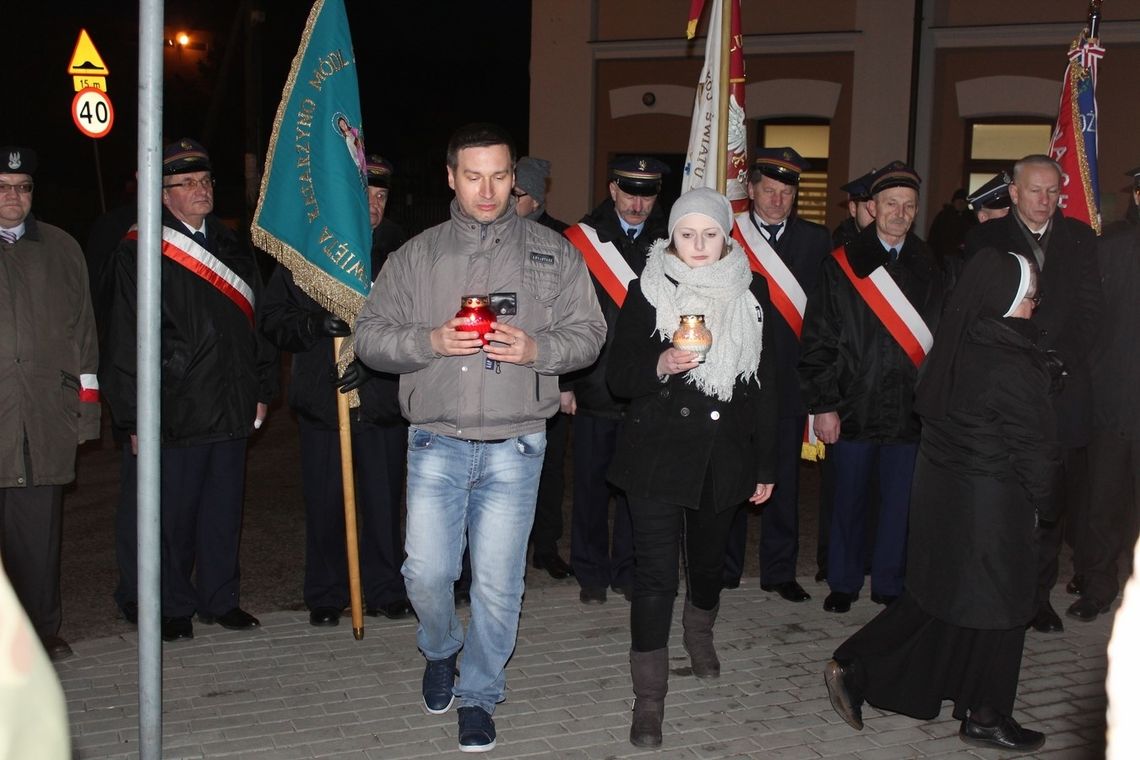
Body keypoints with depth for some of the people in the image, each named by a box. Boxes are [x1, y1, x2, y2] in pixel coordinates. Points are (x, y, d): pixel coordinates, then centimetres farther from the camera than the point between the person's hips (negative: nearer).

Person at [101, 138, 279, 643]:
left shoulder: (231, 248, 13)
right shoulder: (139, 253, -5)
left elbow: (254, 324, 18)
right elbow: (125, 342, -6)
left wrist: (262, 390, 13)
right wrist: (135, 417, -9)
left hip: (232, 409, 5)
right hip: (175, 412, -5)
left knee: (223, 511, 11)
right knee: (174, 516, 3)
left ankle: (220, 600, 24)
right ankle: (174, 609, 18)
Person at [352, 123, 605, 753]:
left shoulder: (552, 253, 6)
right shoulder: (416, 256, 8)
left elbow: (587, 334, 6)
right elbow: (369, 335, 5)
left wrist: (536, 349, -13)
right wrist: (430, 341, -13)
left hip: (513, 446, -1)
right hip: (436, 443, 1)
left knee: (497, 583, 2)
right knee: (427, 574, 1)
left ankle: (479, 696, 22)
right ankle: (440, 652, 33)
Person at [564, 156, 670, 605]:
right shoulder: (581, 241, -2)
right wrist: (563, 383, -4)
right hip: (594, 390, -1)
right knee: (592, 485, 8)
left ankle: (628, 571, 24)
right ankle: (592, 573, 21)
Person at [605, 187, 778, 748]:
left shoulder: (751, 291, 4)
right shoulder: (648, 290, -4)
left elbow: (764, 381, 9)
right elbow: (618, 377, -3)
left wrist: (765, 464, 8)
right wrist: (659, 366, -25)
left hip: (724, 456, 3)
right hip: (657, 454, -3)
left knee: (709, 558, 18)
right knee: (655, 571, -7)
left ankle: (699, 631, 50)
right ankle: (649, 697, 1)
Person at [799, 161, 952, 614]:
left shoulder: (932, 270, 7)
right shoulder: (841, 266, 1)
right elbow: (818, 340, -1)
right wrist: (822, 405, -7)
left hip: (911, 409, 2)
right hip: (853, 407, -1)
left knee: (899, 501, 7)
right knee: (848, 499, 9)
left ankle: (889, 584, 22)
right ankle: (843, 583, 24)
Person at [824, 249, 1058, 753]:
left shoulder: (953, 347, 2)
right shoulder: (1010, 367, -22)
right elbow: (1031, 446, -15)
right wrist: (1041, 503, 2)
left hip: (939, 484, 8)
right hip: (989, 501, -8)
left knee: (939, 594, 18)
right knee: (995, 603, 8)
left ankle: (854, 669, 17)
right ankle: (985, 716, 21)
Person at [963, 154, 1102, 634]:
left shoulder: (1079, 238, 12)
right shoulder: (985, 240, 6)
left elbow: (1090, 309, 9)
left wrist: (1059, 361, -2)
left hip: (1060, 386, 2)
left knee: (1051, 499, 2)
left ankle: (1039, 594, 12)